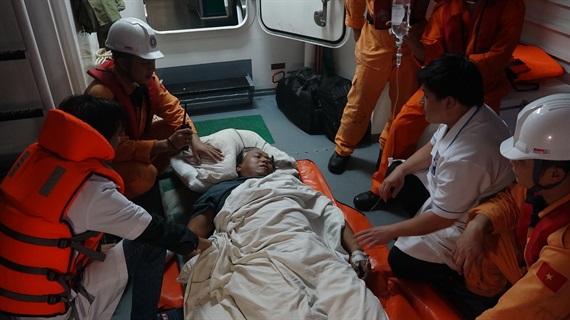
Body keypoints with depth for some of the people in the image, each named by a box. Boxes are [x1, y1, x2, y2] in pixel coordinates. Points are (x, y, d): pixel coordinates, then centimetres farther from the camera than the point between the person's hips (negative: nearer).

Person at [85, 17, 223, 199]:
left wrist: (195, 141, -24)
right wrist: (168, 144, -37)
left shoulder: (146, 79, -12)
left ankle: (151, 175, 1)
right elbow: (117, 149, -34)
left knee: (179, 131, -9)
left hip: (135, 139, 8)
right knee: (144, 176, -35)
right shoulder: (101, 94, -33)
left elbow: (173, 109, -7)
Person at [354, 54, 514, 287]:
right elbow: (434, 147, 8)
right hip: (447, 196, 9)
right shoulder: (468, 113, -13)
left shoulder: (466, 158, -40)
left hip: (462, 227, -9)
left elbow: (442, 218, -28)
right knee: (396, 172, 13)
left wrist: (391, 231, -16)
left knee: (399, 261, -6)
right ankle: (417, 227, 16)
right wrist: (400, 170, -4)